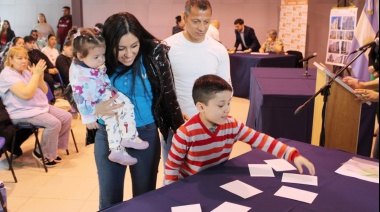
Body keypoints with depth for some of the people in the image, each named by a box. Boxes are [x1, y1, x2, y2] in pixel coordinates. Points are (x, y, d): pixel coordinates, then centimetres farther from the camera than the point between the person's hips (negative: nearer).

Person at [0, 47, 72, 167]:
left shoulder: (26, 71, 11)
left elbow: (44, 91, 11)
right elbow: (26, 94, -26)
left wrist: (40, 76, -6)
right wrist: (36, 74, -20)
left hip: (40, 106, 8)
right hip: (23, 112, -8)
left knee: (67, 117, -3)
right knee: (54, 123, -27)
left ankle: (53, 146, 13)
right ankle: (42, 153, -6)